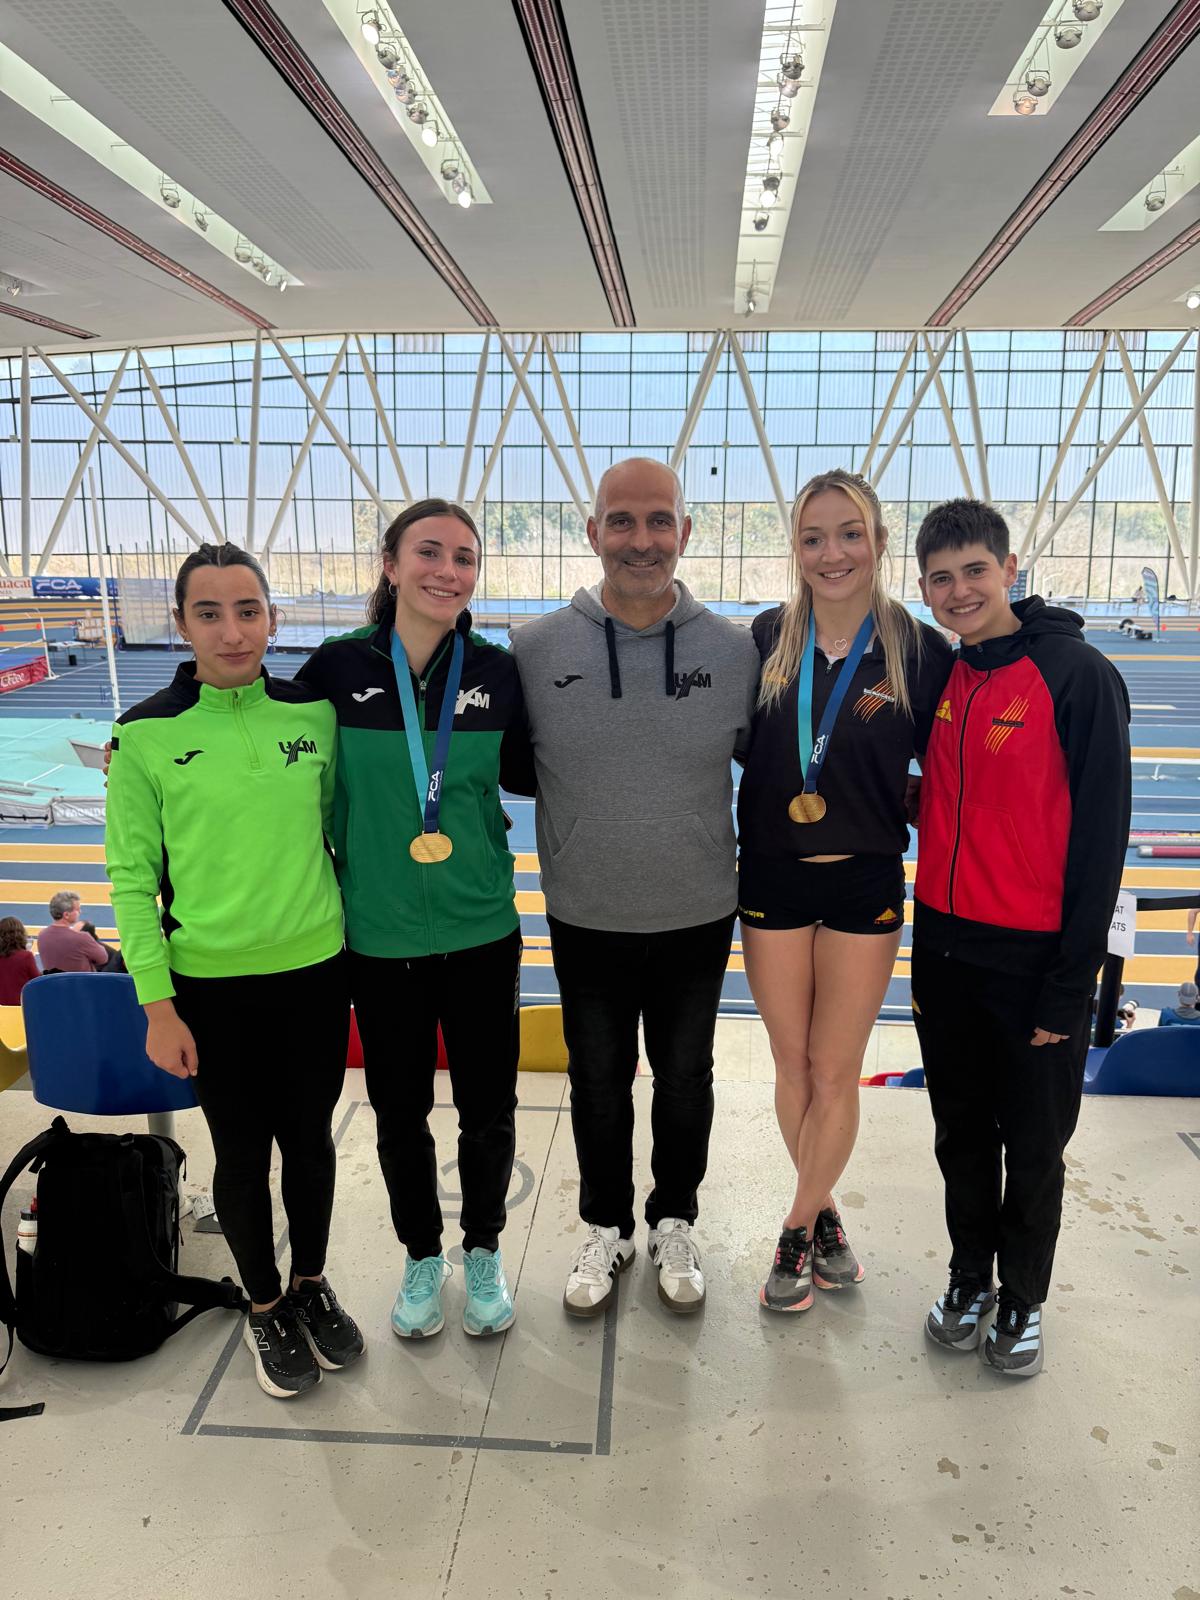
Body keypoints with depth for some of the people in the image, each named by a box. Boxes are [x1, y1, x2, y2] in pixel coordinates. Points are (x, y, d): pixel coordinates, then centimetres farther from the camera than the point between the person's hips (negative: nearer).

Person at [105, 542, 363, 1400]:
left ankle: (312, 1284, 42)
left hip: (315, 969, 2)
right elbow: (133, 878, -5)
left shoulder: (315, 712, -2)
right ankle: (265, 1306, 37)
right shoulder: (147, 735, -9)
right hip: (211, 984, -2)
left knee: (310, 1137, 16)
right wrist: (157, 1005, -8)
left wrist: (362, 948, 9)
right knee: (243, 1152, 13)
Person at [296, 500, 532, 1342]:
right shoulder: (339, 666, -9)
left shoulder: (497, 670, -5)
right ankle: (422, 1256, 41)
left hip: (482, 932, 1)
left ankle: (484, 1250, 40)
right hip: (380, 936, 0)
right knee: (400, 1112, 16)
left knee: (488, 1108, 13)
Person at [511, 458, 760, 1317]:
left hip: (698, 920, 1)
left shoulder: (736, 650, -8)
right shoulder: (535, 648, -10)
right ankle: (605, 1229, 42)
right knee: (599, 1085, 18)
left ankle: (674, 1225, 44)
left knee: (685, 1079, 19)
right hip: (584, 921, 0)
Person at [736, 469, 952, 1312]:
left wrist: (893, 812, -11)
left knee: (834, 1073, 7)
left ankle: (797, 1234, 27)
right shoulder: (769, 637, -1)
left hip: (865, 885, -2)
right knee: (792, 1065, 13)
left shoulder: (922, 650, -8)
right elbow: (738, 743, 7)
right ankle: (826, 1218, 35)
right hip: (772, 879, 2)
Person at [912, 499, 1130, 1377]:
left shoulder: (1080, 676, -13)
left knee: (1034, 1147, 13)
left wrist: (1071, 986, -13)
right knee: (961, 1136, 18)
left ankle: (1024, 1300, 34)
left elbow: (1100, 839, -13)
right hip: (944, 949, 5)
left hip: (1033, 963, -5)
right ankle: (969, 1277, 39)